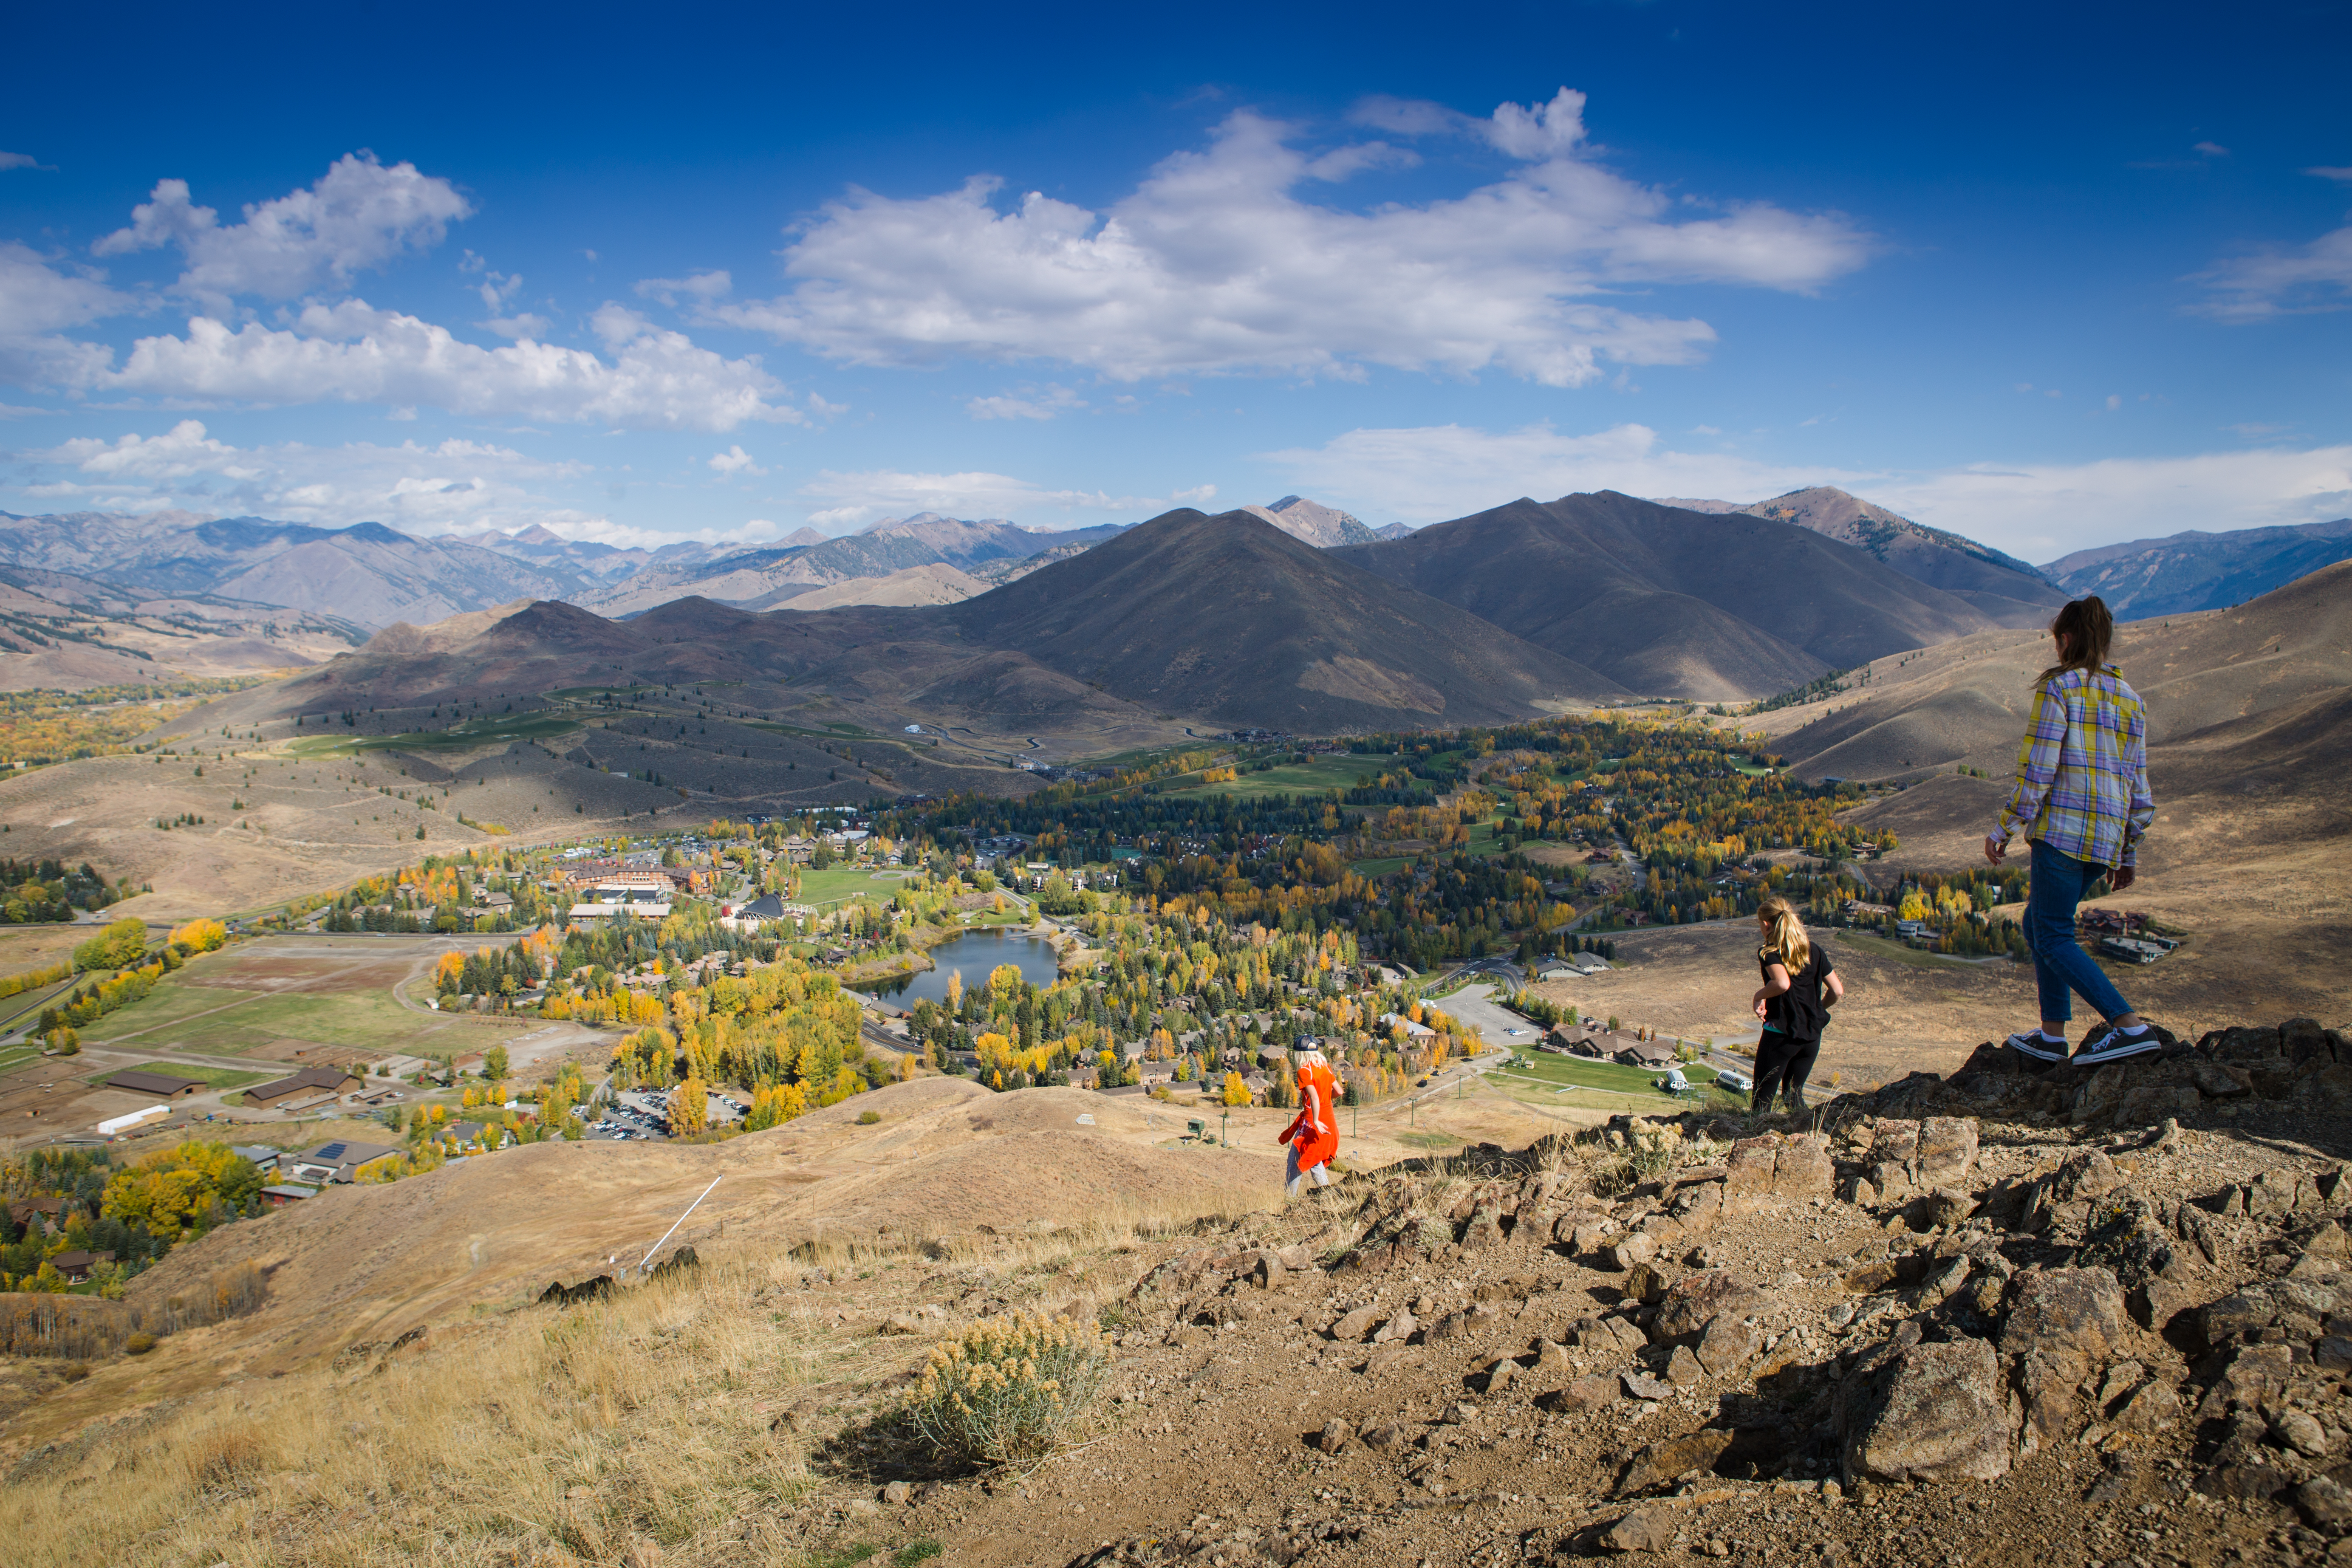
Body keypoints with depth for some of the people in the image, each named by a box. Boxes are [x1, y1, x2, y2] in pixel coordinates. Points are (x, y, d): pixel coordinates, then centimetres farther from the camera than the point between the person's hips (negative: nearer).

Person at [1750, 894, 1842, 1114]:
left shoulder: (1770, 952, -11)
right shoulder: (1815, 950, 6)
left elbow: (1782, 983, -30)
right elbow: (1837, 990, 6)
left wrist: (1759, 995, -12)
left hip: (1779, 1034, -6)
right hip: (1812, 1035, 6)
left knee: (1761, 1100, 2)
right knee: (1793, 1095, 22)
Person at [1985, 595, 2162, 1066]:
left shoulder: (2058, 688, -6)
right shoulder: (2130, 699, 15)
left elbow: (2037, 769, -12)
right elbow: (2138, 785, 15)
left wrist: (2003, 829, -6)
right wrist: (2128, 855, 20)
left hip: (2063, 829, -8)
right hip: (2107, 840, 8)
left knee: (2054, 938, -4)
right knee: (2038, 923, 18)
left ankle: (2131, 1026, -15)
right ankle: (2052, 1034, 16)